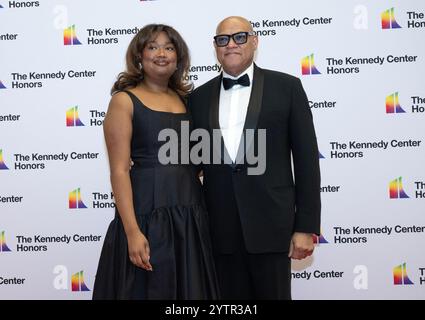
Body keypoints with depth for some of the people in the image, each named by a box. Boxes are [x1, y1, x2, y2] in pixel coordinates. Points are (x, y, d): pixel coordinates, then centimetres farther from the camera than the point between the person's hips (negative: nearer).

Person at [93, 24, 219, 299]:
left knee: (190, 289, 11)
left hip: (192, 217, 6)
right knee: (149, 290, 3)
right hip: (147, 215, -5)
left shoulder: (185, 99, 13)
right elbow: (119, 170, -10)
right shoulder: (124, 100, -3)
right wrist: (133, 232, -18)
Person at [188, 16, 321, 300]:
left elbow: (306, 159, -1)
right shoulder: (200, 97, 10)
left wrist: (306, 226, -7)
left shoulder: (286, 87, 1)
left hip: (270, 224, -2)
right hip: (221, 229, 3)